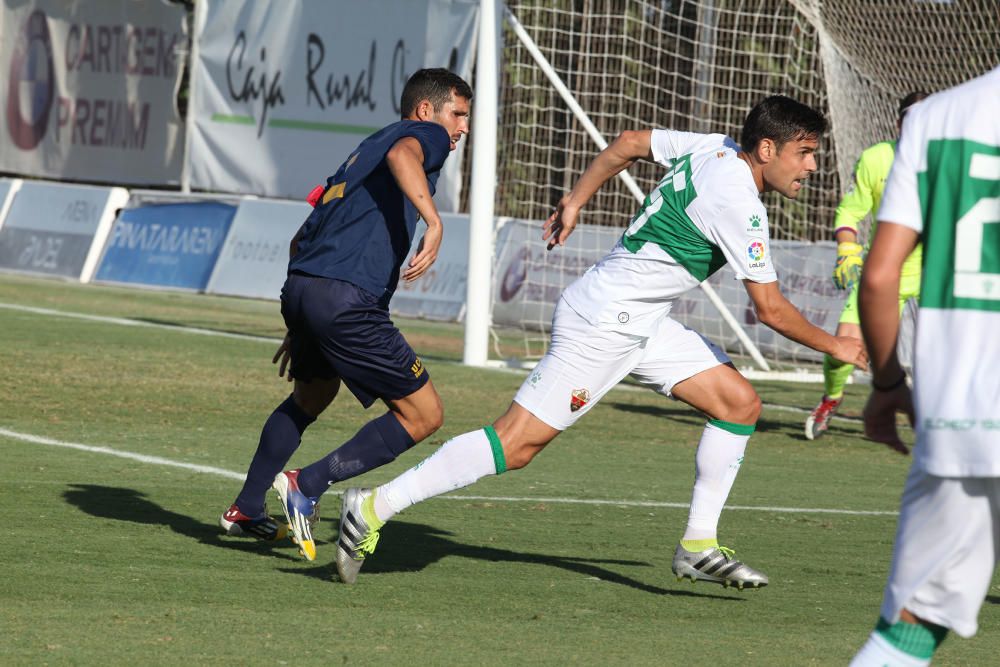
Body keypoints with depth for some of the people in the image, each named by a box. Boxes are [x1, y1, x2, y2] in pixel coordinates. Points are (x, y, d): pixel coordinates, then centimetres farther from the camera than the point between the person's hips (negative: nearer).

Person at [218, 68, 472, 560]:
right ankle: (307, 485, -7)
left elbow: (302, 239, 32)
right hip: (346, 300, -9)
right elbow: (401, 154, -21)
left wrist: (300, 327, 35)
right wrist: (433, 222, -32)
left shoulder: (363, 153, 31)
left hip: (300, 286, 9)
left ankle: (246, 509, 39)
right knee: (423, 415, -2)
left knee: (312, 395, 34)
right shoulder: (425, 134, 6)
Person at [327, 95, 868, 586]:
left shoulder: (716, 149, 6)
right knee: (518, 444, -12)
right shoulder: (738, 203, -21)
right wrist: (835, 347, -1)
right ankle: (374, 508, -10)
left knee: (740, 403, 3)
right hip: (605, 322, -10)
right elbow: (771, 309, -15)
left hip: (643, 322, 10)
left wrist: (575, 200, 28)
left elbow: (628, 143, 19)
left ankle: (698, 547, 8)